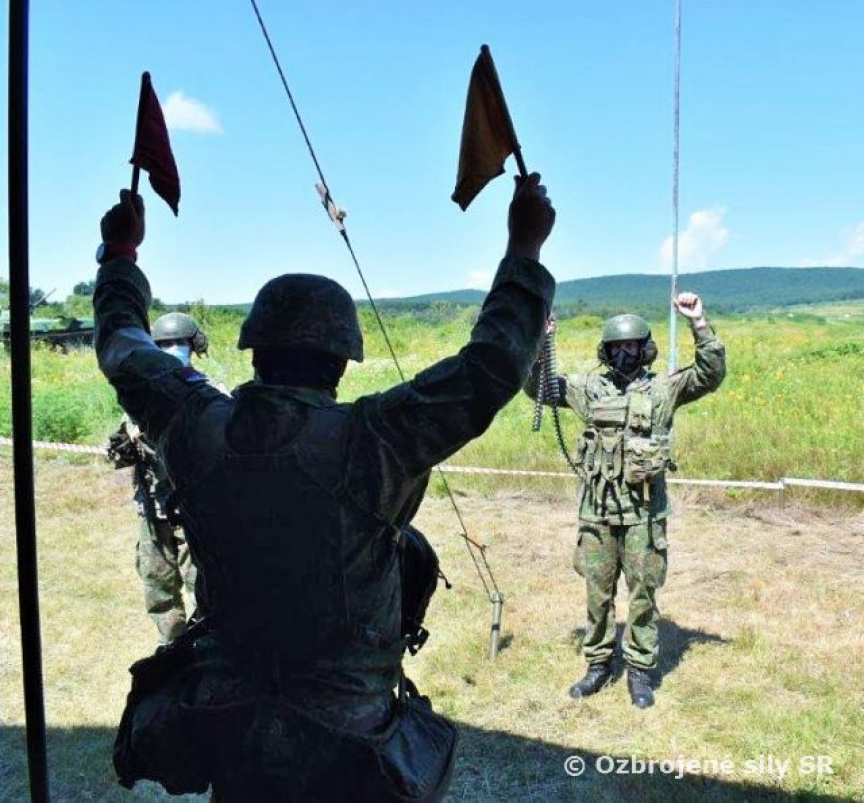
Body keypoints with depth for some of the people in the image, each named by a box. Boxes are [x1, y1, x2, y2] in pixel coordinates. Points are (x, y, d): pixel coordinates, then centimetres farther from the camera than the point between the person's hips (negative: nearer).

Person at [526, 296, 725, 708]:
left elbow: (711, 374, -10)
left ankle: (640, 670, 23)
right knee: (597, 592, 12)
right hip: (597, 509, 2)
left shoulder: (663, 389, 0)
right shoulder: (589, 387, 6)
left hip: (644, 510, -2)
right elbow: (536, 387, 9)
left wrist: (698, 323, -19)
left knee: (643, 593, 8)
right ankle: (598, 663, 28)